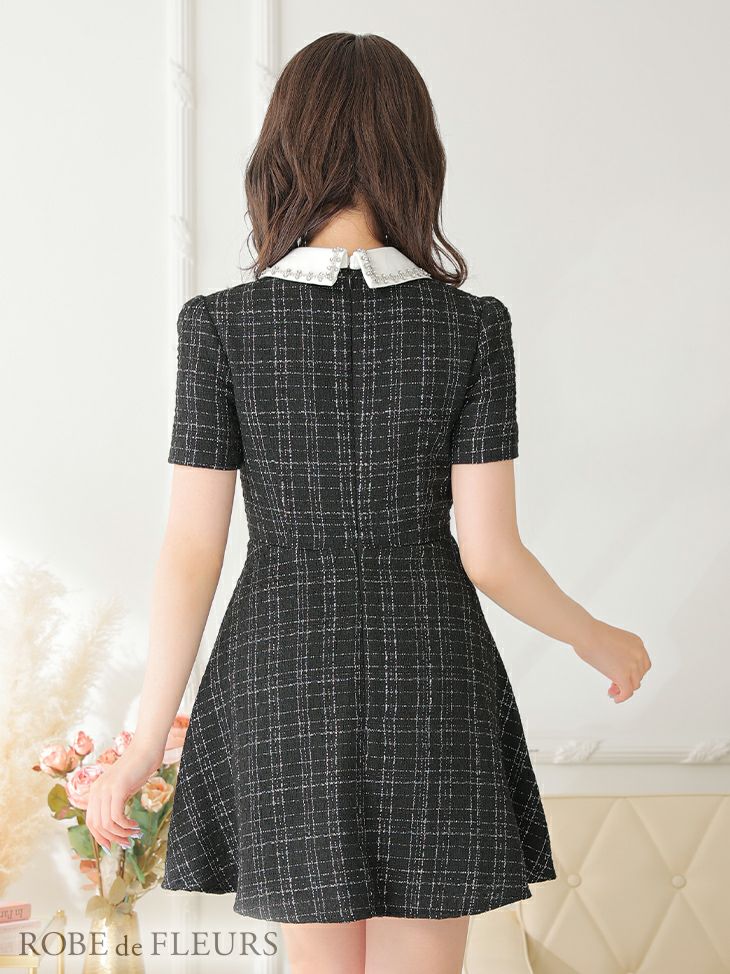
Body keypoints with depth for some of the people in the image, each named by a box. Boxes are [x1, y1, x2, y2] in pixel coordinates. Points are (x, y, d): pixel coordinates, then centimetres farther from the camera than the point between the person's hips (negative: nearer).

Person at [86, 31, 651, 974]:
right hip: (430, 684, -1)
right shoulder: (472, 327, -9)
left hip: (284, 681, 1)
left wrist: (145, 746, 1)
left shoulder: (221, 324, -8)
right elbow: (490, 554, -9)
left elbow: (190, 551, -8)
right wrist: (601, 643, 11)